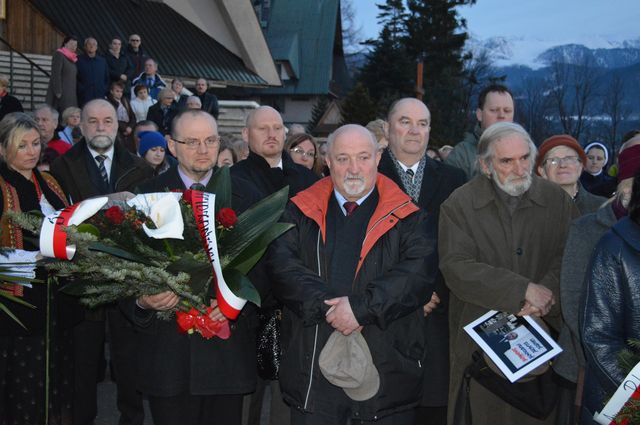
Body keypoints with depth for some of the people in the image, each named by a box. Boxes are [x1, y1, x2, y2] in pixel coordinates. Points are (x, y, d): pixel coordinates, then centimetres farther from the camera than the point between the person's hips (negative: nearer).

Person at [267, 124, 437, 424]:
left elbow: (419, 273, -11)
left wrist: (362, 307, -21)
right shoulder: (300, 212, 8)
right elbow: (280, 264, -5)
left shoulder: (407, 218, 3)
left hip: (386, 366, -1)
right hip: (311, 366, 1)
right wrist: (325, 305, -18)